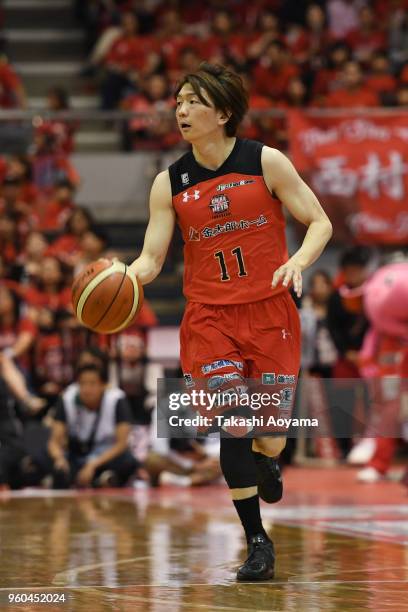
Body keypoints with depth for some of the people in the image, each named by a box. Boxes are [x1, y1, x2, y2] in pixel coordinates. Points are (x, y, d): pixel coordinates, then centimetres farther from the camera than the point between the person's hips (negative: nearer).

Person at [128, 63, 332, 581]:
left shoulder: (266, 163, -5)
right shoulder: (170, 183, 1)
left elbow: (320, 223, -2)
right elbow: (152, 257, -1)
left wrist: (299, 261, -22)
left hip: (269, 311, -1)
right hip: (209, 318, 1)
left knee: (270, 436, 1)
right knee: (233, 426, -11)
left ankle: (265, 460, 41)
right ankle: (257, 543, 2)